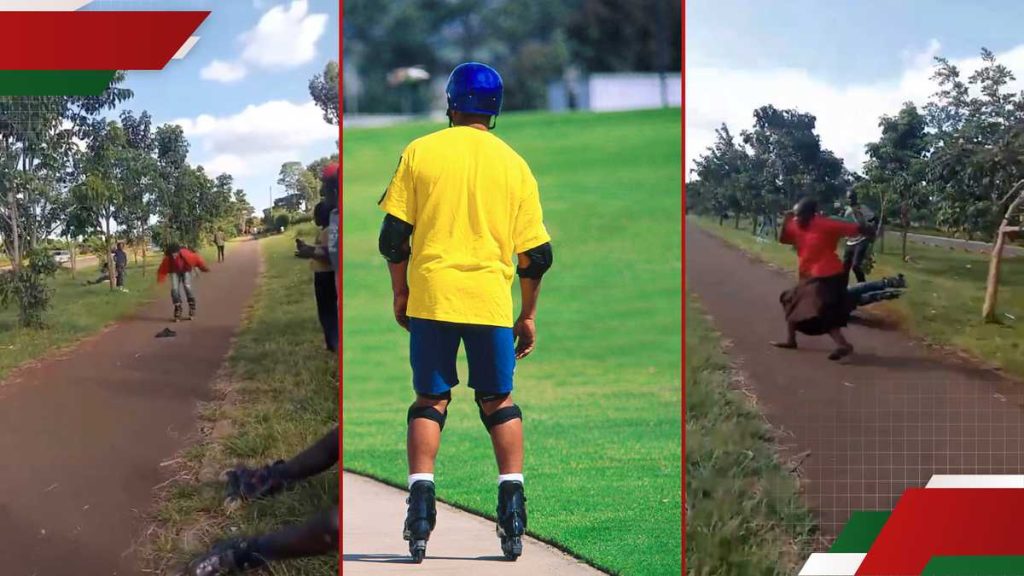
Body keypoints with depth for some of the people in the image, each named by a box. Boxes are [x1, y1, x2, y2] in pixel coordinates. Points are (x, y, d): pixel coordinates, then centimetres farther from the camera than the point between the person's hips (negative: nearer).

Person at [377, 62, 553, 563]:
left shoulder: (420, 152, 3)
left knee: (430, 399, 9)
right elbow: (536, 254, 5)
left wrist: (399, 293, 12)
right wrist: (528, 315, 15)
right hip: (491, 299, 1)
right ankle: (511, 500, 4)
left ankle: (421, 497, -4)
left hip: (430, 296, 0)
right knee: (498, 400, 13)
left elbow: (394, 235, 0)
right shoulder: (514, 164, 6)